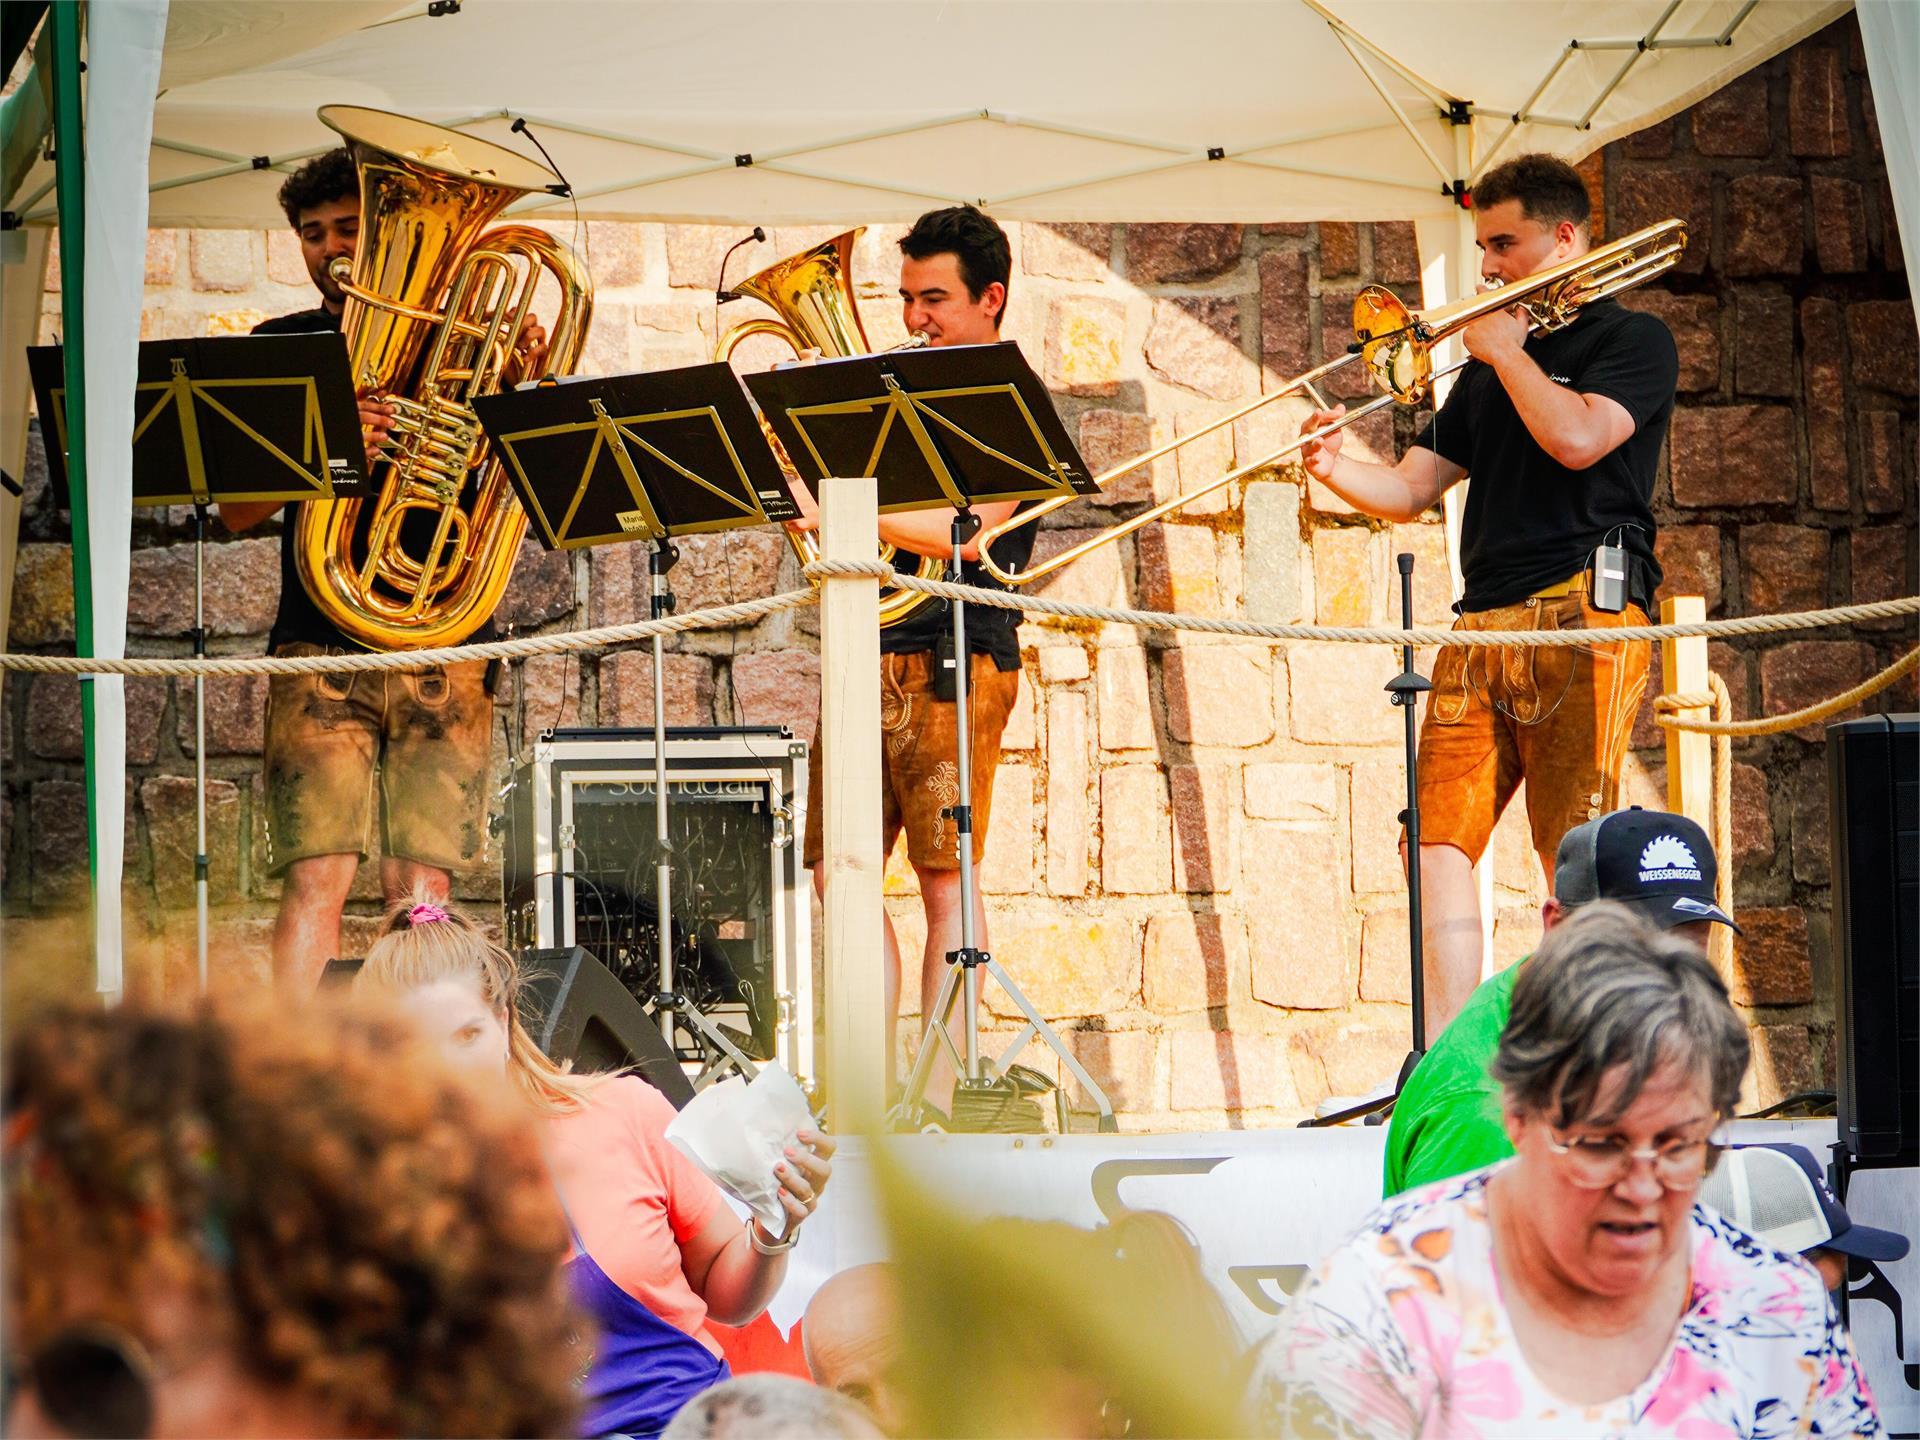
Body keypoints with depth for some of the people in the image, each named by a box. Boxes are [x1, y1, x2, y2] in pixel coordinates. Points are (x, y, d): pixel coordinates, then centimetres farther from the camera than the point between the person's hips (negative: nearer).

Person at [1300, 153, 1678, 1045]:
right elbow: (1412, 488, 20)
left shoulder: (1633, 341, 7)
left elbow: (1576, 438, -11)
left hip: (1582, 612, -6)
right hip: (1482, 621, 6)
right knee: (1439, 837, -7)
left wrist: (1507, 350, 2)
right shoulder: (1485, 370, 27)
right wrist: (1341, 474, 0)